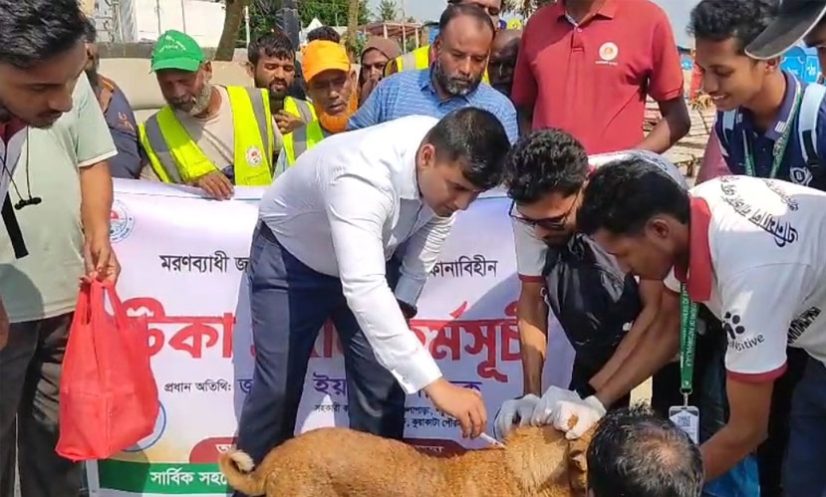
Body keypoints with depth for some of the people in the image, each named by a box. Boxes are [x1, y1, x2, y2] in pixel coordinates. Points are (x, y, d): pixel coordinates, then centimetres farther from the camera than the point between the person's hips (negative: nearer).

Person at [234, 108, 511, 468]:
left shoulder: (451, 160, -23)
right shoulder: (363, 176, -44)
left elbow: (436, 218, -1)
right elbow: (363, 289, -53)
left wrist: (405, 300, -5)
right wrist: (435, 384, -57)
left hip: (373, 255, 5)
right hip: (290, 255, -5)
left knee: (382, 387, 0)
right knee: (277, 389, -5)